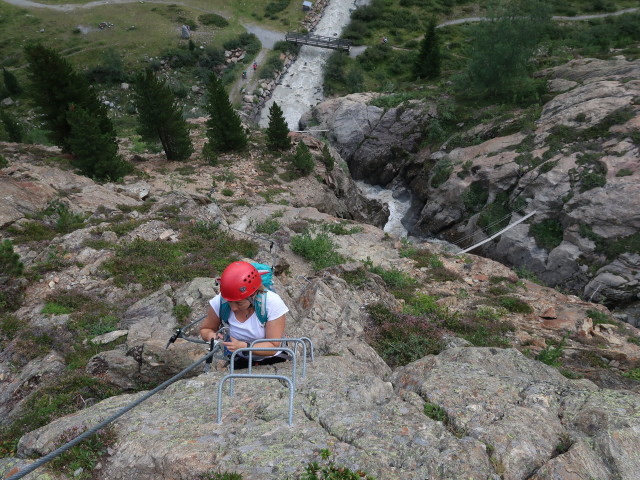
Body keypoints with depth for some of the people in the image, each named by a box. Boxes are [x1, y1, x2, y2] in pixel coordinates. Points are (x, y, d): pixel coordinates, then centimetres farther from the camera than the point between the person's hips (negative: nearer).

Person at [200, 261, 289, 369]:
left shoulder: (273, 303, -27)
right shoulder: (220, 302, -20)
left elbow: (273, 346, -23)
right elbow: (205, 329, -1)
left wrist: (243, 346, -38)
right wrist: (211, 335, -26)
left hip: (272, 360, -3)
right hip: (240, 361, 3)